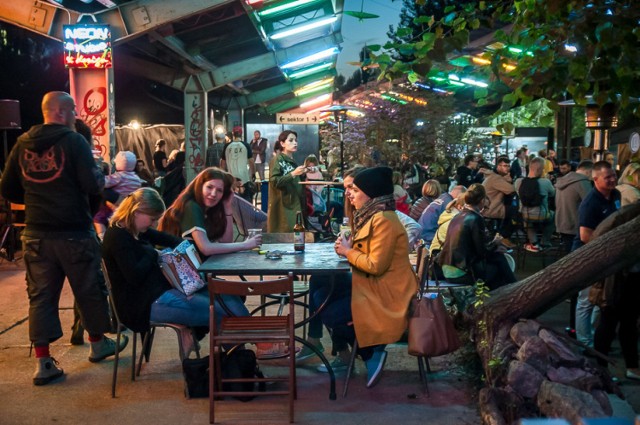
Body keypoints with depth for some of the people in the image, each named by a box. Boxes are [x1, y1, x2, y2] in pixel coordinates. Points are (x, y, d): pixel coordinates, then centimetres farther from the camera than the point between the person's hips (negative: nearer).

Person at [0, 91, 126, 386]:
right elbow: (93, 185, -18)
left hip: (36, 233, 5)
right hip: (73, 232, -5)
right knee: (88, 289, 13)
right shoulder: (73, 141, -11)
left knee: (40, 295, 8)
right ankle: (98, 344, 30)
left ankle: (43, 363, 10)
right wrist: (102, 179, 3)